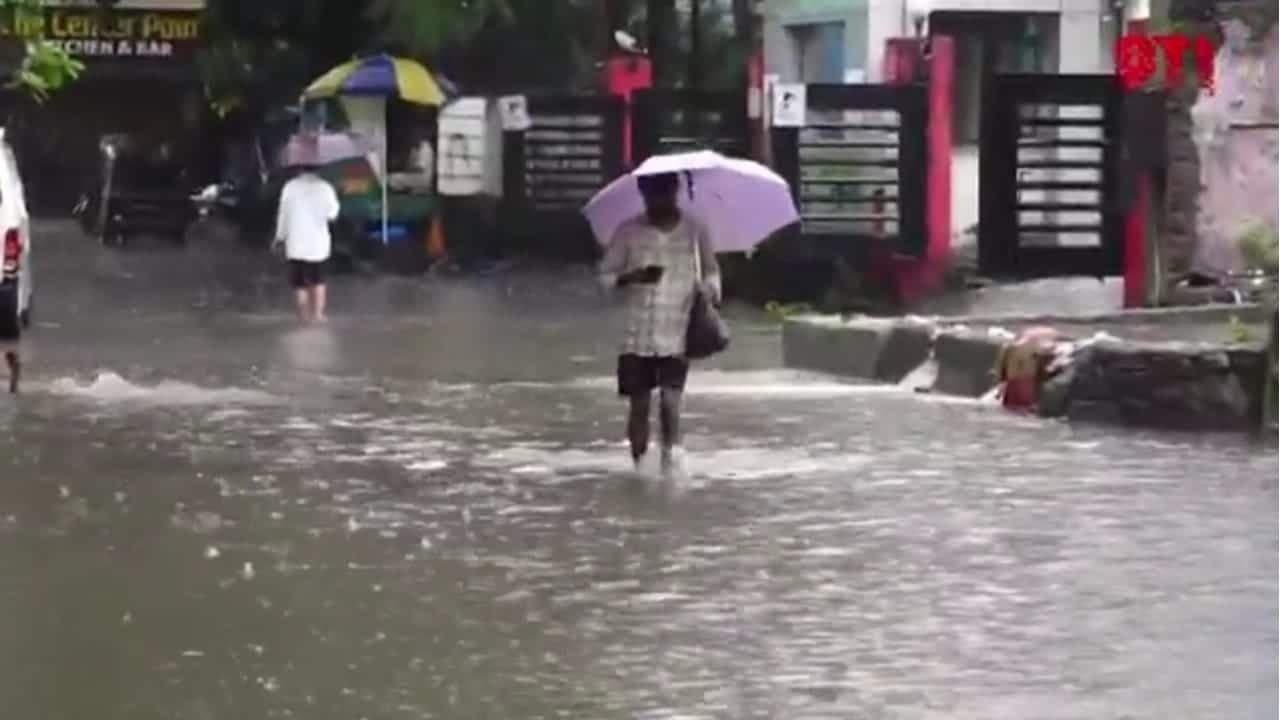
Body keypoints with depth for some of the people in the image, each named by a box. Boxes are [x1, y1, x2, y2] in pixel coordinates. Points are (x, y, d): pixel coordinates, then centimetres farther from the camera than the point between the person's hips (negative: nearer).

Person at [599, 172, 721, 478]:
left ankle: (672, 454, 4)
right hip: (637, 336, 1)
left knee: (670, 400, -13)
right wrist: (632, 277, -17)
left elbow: (710, 269, 16)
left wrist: (711, 289, -5)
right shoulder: (629, 232, 1)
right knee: (639, 404, 4)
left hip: (677, 335, -1)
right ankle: (639, 465, 15)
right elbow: (606, 276, 3)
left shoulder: (694, 230, 2)